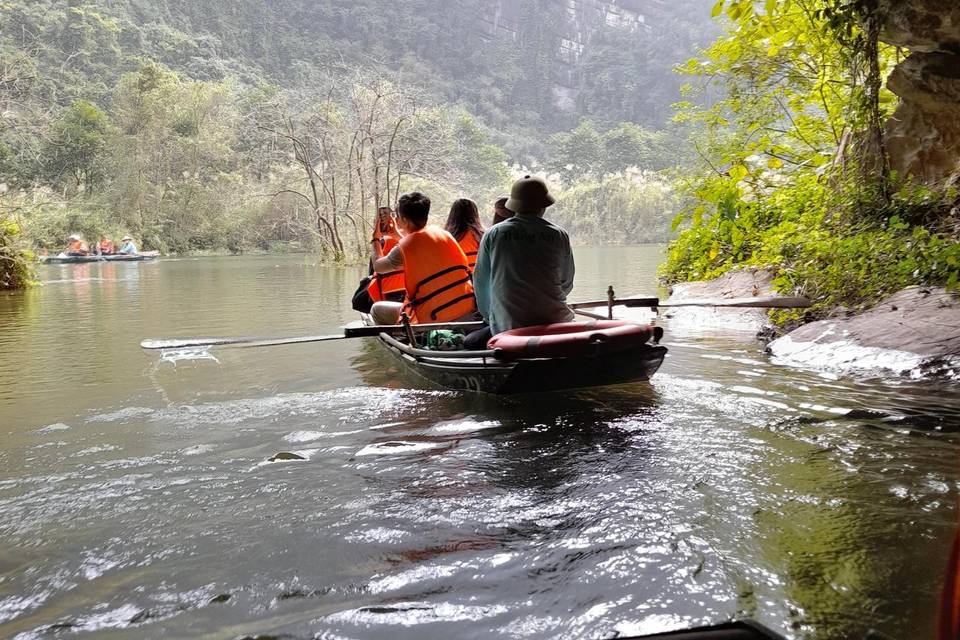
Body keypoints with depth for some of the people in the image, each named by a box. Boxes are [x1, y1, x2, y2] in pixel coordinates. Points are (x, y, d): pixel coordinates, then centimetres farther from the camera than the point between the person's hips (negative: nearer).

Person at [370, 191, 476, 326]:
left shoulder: (403, 248, -8)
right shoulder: (443, 233, 7)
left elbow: (377, 266, 11)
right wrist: (400, 234, 35)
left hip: (435, 319, -6)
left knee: (377, 309, 11)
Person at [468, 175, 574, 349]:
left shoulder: (492, 235, 0)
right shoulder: (559, 236, 0)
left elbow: (480, 282, 9)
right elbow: (567, 284, 11)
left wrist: (488, 316, 25)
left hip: (505, 328, 0)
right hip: (553, 324, 1)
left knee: (470, 342, 18)